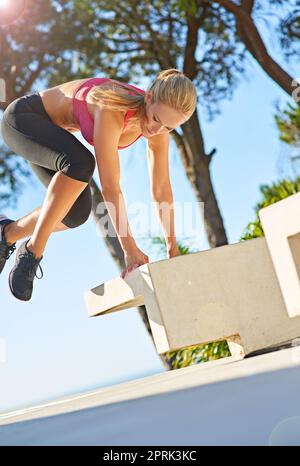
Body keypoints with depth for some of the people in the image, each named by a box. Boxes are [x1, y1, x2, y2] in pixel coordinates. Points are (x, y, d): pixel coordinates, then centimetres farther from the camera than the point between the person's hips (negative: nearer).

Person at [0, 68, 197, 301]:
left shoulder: (160, 122, -15)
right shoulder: (112, 111, -37)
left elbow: (161, 188, -9)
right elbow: (110, 185, -38)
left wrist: (173, 249, -9)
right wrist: (129, 248, -39)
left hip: (50, 133, 8)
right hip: (22, 117, -8)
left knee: (77, 212, -6)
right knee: (81, 163, -35)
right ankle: (33, 250, -23)